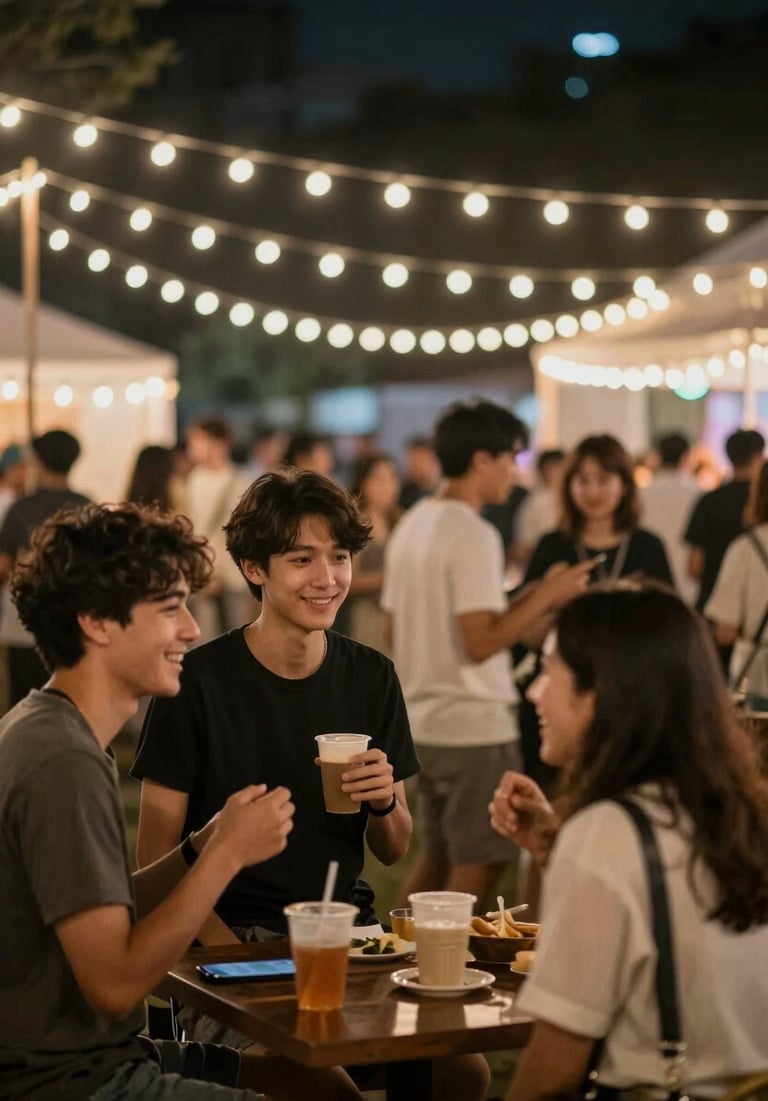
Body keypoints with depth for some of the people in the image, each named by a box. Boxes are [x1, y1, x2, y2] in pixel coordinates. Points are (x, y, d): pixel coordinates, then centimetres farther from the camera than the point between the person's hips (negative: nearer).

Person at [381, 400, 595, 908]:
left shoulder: (412, 525, 9)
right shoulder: (474, 534, -17)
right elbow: (482, 642, -22)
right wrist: (544, 596, -13)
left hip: (422, 721, 9)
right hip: (475, 726, -9)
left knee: (435, 857, 19)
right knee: (478, 865, 1)